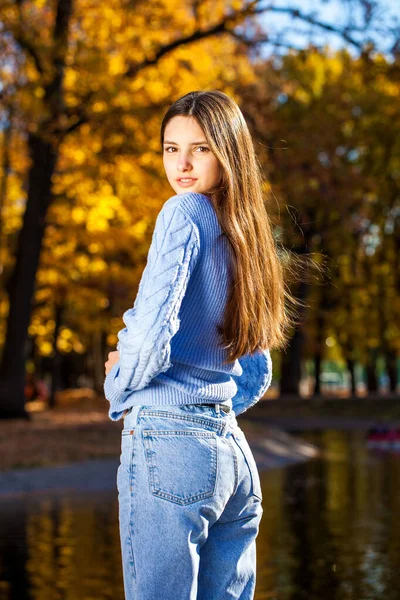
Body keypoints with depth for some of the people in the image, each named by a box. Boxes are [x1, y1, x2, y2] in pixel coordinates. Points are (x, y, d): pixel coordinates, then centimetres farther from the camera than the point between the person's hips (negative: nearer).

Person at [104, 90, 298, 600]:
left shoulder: (185, 212, -7)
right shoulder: (244, 238, 17)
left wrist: (119, 388, -2)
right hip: (233, 450, 8)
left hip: (168, 443, -8)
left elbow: (152, 329, -19)